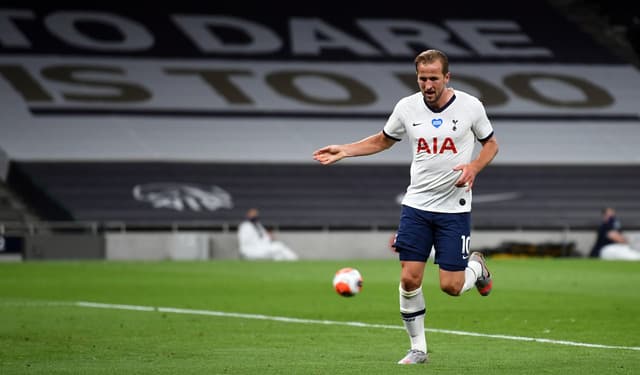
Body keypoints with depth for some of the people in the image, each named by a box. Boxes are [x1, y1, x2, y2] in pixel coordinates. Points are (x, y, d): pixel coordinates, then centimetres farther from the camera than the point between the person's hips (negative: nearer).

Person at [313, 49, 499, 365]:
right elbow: (383, 140, 17)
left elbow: (490, 143, 8)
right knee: (409, 278, -7)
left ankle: (476, 266, 31)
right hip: (416, 205, 2)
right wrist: (344, 150, 6)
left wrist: (474, 167, -12)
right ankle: (418, 348, 10)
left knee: (451, 286, -5)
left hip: (454, 209, -2)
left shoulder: (470, 106, -6)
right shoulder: (407, 107, 0)